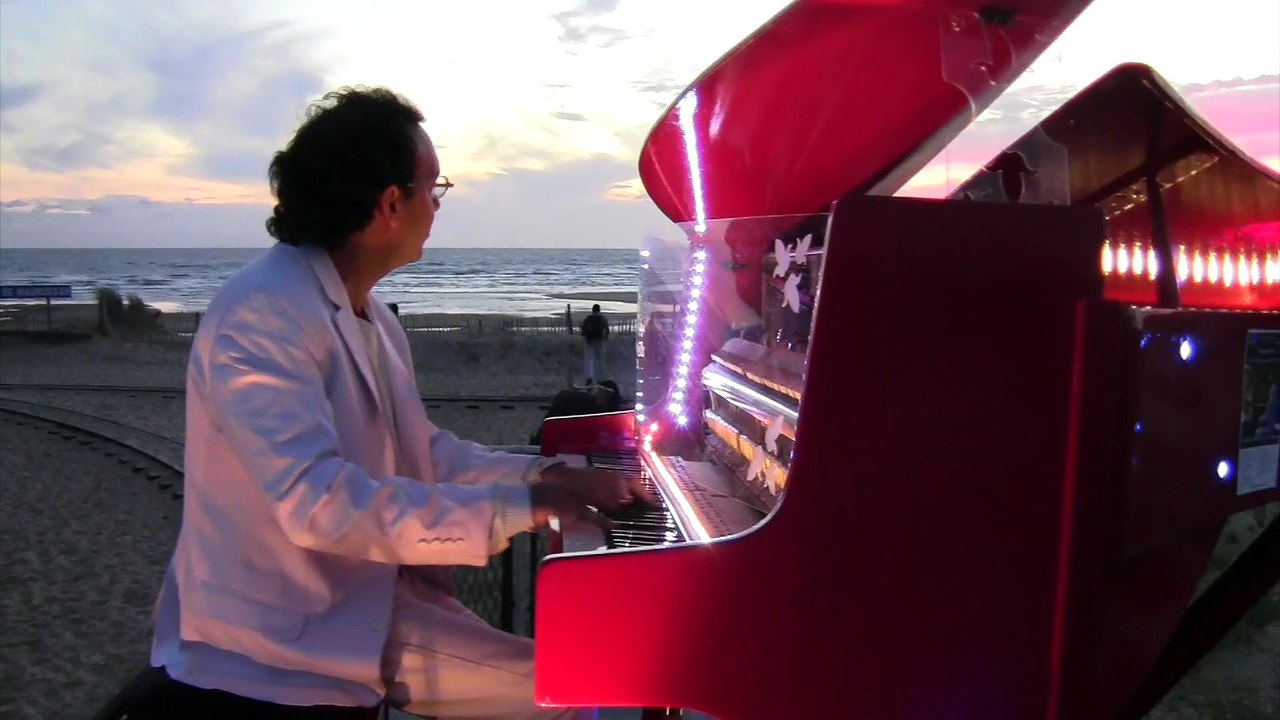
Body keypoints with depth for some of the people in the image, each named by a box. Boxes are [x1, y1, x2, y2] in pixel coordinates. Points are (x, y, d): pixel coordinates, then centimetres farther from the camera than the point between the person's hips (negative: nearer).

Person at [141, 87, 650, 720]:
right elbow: (320, 503, -32)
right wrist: (522, 506, -30)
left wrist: (549, 477, 1)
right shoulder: (260, 317, -22)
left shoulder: (370, 317, 9)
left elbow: (424, 455, 14)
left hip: (367, 603, 9)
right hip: (276, 645, -9)